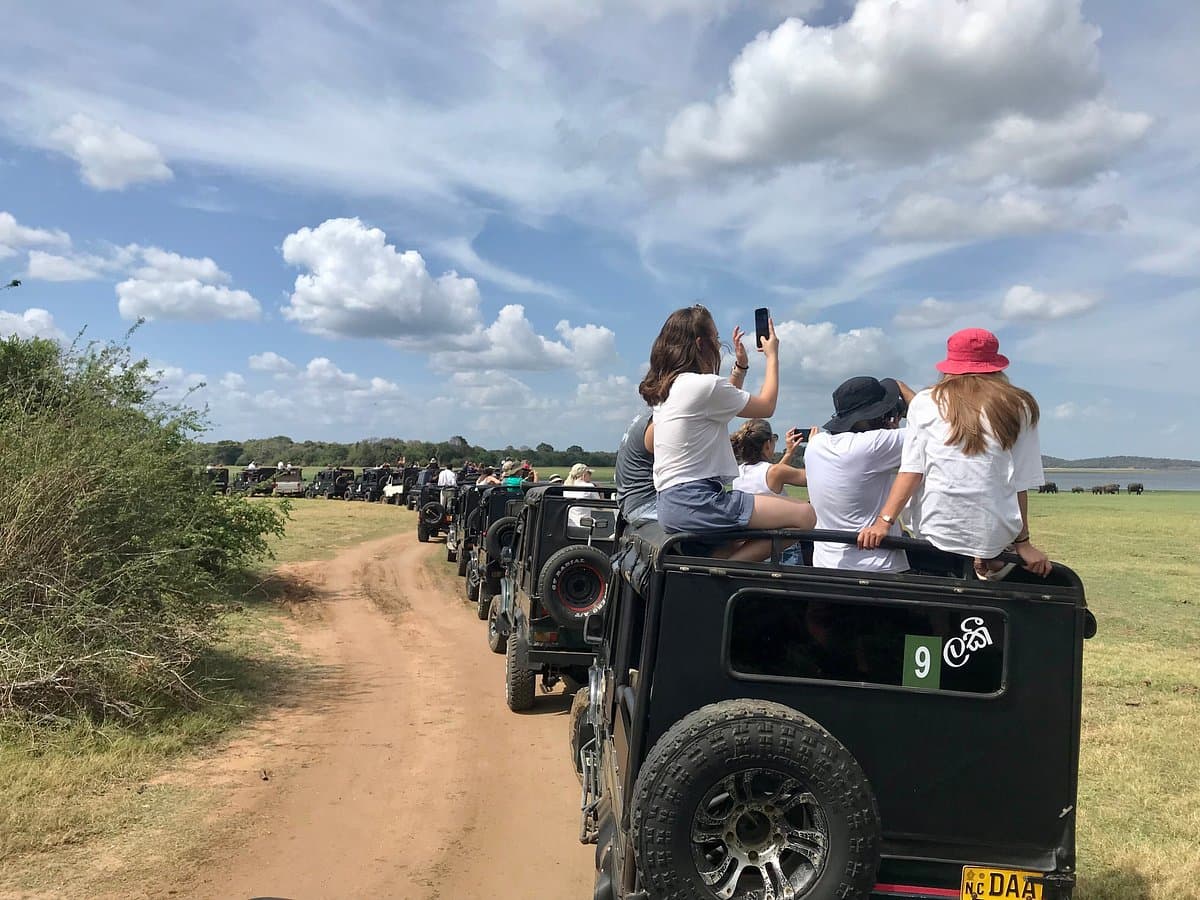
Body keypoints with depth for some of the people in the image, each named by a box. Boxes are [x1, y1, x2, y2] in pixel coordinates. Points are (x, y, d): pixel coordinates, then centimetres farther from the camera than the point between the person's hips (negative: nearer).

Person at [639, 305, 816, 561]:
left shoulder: (663, 388, 15)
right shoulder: (704, 384, -12)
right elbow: (766, 406, 3)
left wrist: (740, 366, 28)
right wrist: (772, 356, 15)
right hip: (696, 503, -10)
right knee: (806, 516, -11)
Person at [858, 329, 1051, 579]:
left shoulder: (925, 402, 2)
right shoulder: (1018, 407, 4)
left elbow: (912, 470, -6)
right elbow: (1020, 484, 4)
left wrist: (885, 521, -7)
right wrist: (1023, 542, 10)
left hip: (936, 530, -1)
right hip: (996, 536, 1)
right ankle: (990, 563, 21)